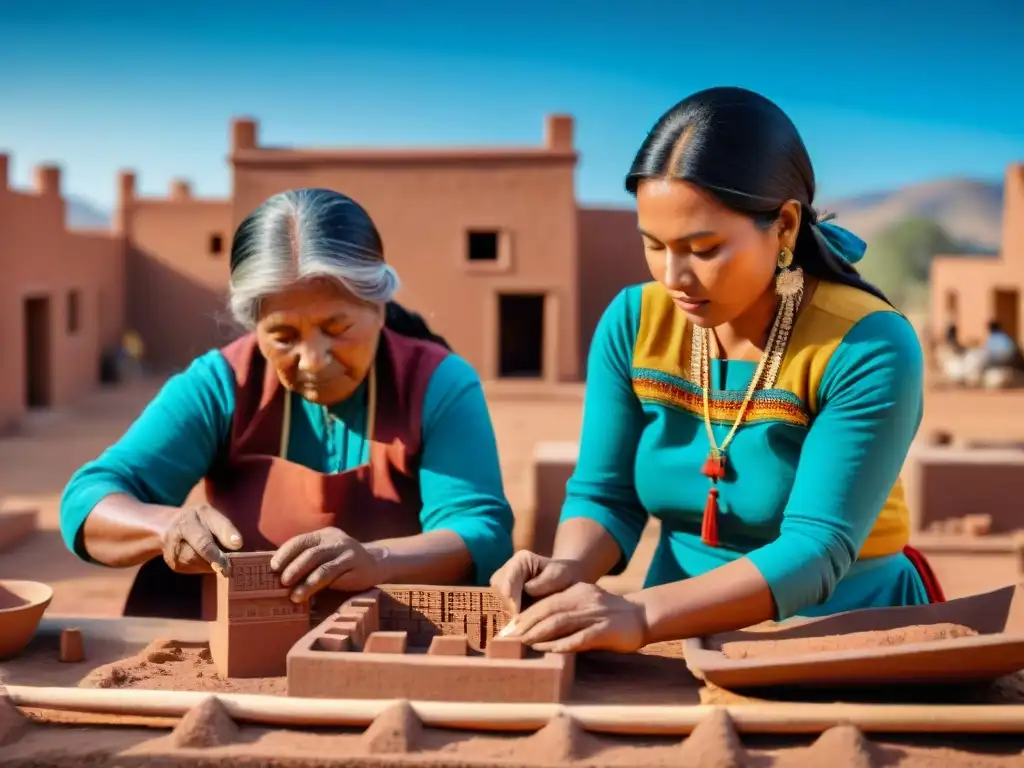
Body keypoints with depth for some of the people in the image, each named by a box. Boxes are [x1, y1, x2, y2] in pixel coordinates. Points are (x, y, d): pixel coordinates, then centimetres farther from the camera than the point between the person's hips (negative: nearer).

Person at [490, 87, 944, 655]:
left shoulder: (868, 348, -17)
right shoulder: (633, 322, -4)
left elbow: (816, 549, -24)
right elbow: (603, 496, 1)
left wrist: (640, 617, -36)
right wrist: (568, 571, -22)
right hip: (683, 643, 3)